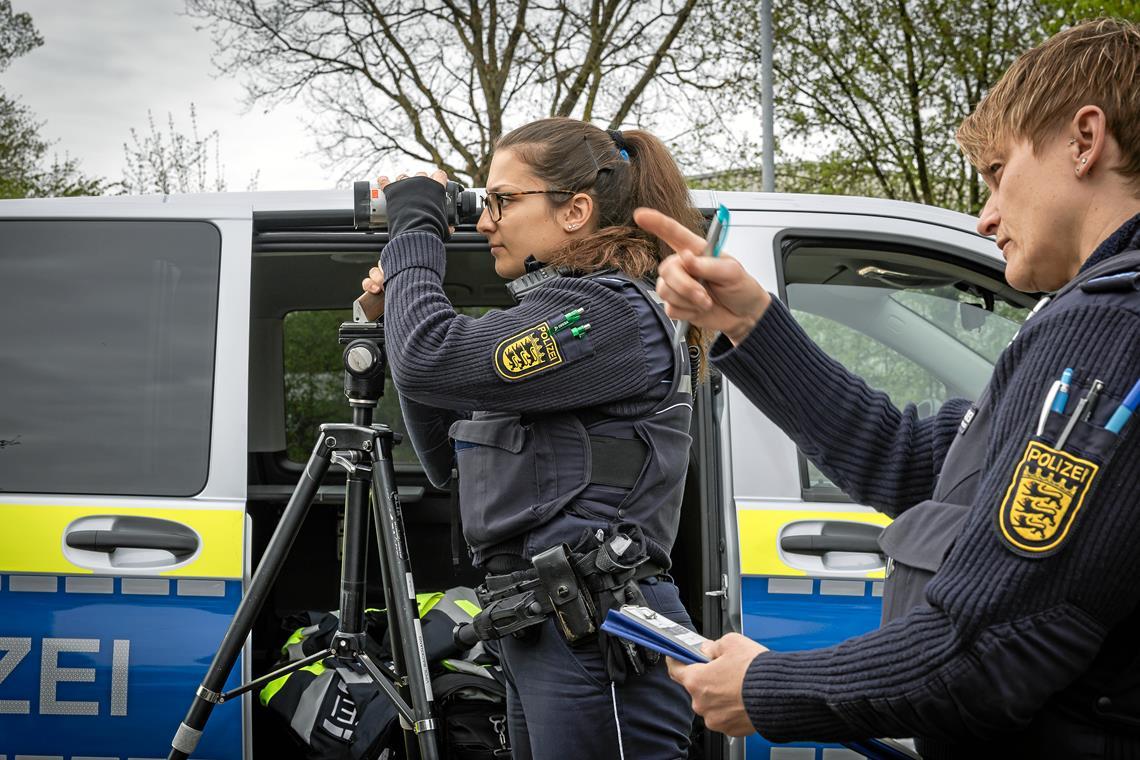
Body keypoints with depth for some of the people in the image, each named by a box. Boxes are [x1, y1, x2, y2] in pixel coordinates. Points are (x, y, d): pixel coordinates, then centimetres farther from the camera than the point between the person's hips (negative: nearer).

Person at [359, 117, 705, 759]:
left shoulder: (609, 310, -11)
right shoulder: (553, 310, 18)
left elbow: (431, 362, -21)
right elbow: (446, 459, 21)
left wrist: (415, 225, -5)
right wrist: (402, 306, 12)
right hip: (541, 634, 10)